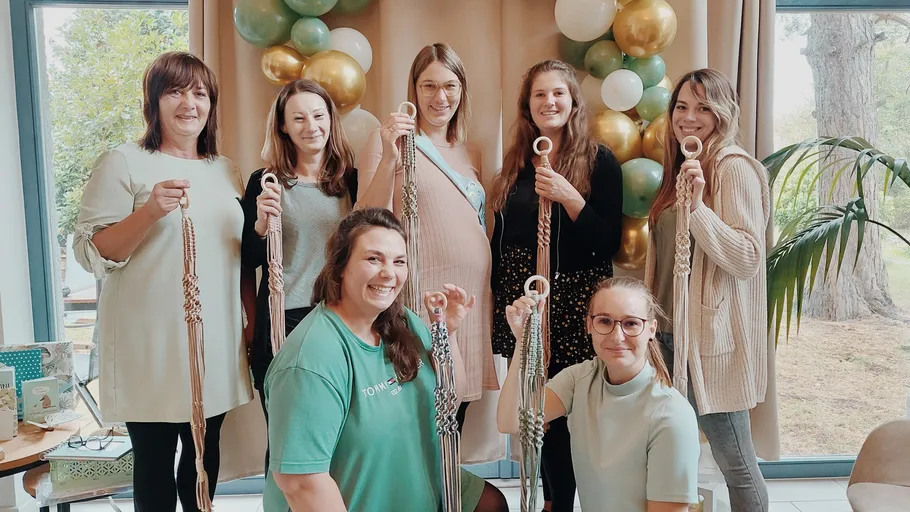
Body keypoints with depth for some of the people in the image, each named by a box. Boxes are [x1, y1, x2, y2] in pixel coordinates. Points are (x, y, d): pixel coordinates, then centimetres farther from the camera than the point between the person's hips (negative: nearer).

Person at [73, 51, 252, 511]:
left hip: (215, 340, 5)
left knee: (206, 450, 14)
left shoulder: (226, 172, 11)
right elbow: (91, 254, -10)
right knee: (155, 458, 5)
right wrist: (150, 212, -23)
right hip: (151, 344, -4)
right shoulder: (124, 163, -5)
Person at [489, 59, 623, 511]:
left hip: (573, 301, -4)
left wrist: (569, 198, -21)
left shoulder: (598, 160, -3)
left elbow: (609, 244, -9)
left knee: (565, 409, -2)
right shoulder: (516, 161, 11)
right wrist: (497, 298, 14)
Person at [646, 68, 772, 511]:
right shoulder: (680, 169, 14)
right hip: (670, 330, 8)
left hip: (711, 336, -8)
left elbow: (747, 260, -20)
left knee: (735, 464, 3)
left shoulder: (736, 169, -11)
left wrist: (697, 206, -27)